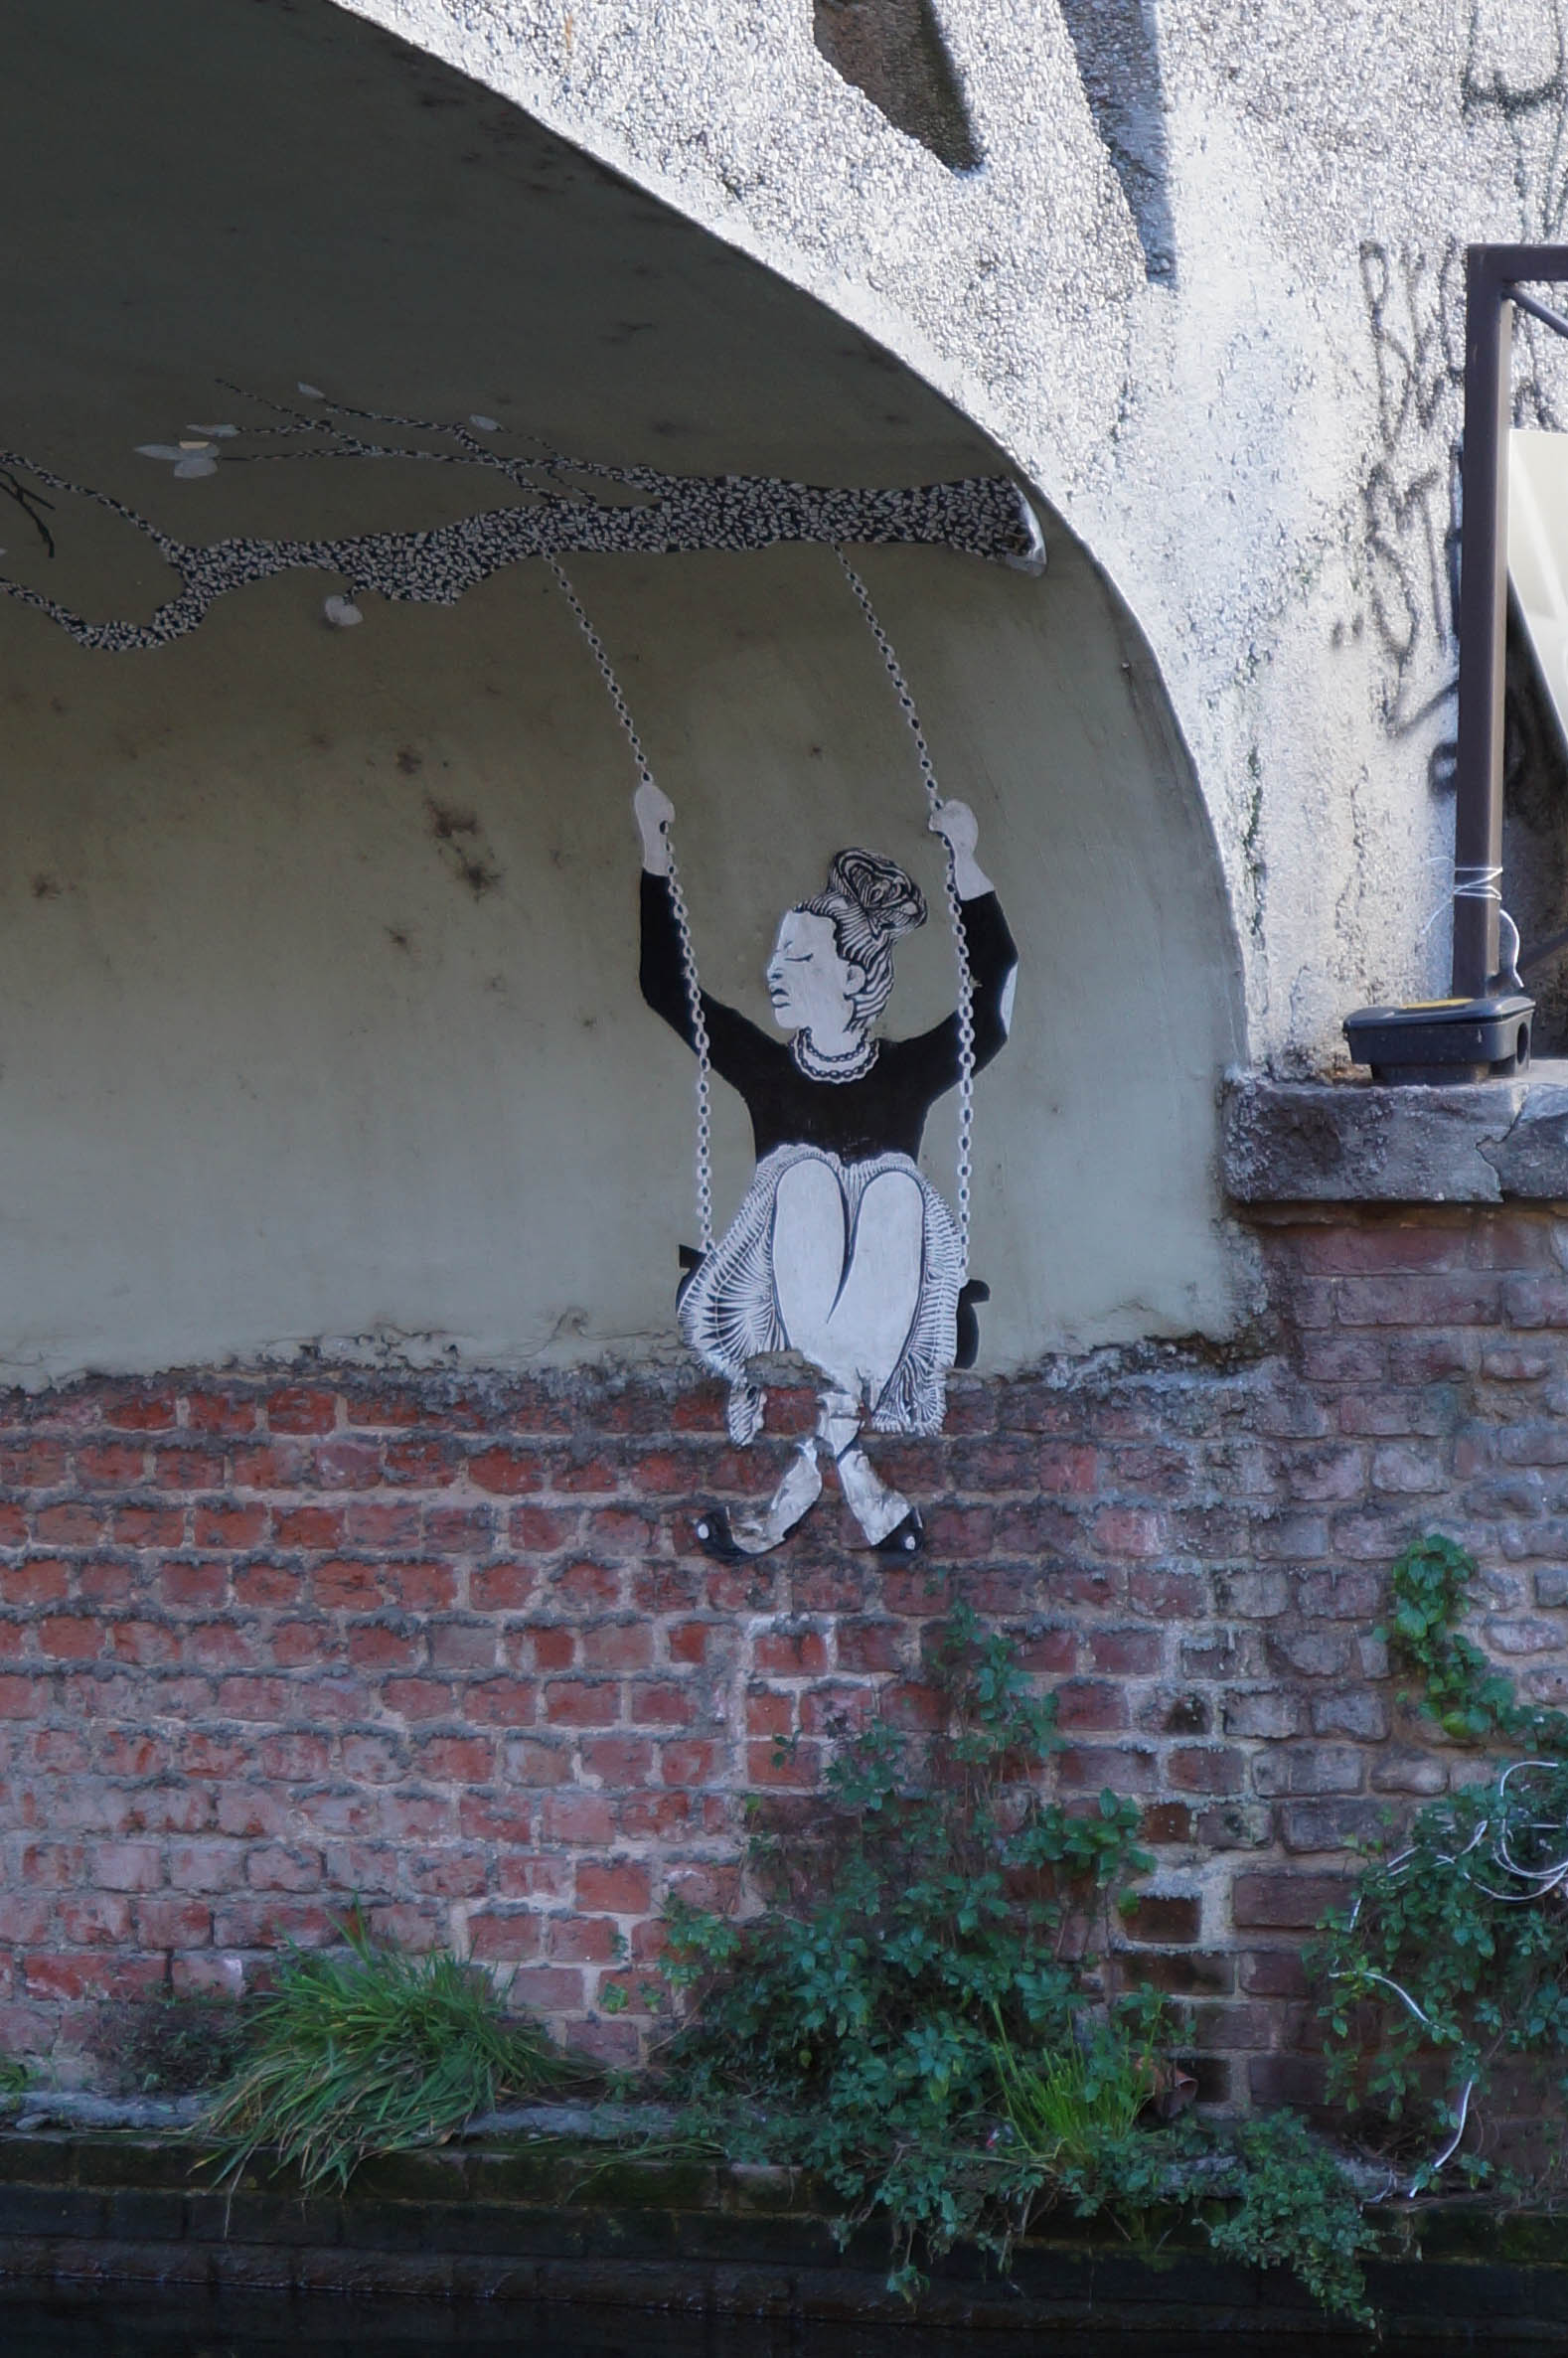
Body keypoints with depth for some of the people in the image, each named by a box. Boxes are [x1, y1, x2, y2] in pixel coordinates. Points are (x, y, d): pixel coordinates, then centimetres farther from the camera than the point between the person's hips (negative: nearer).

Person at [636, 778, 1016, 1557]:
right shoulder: (765, 1065, 15)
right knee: (803, 1176, -28)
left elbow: (997, 987, 9)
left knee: (898, 1190, -30)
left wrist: (964, 860, 7)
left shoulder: (909, 1072, 13)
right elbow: (664, 983, 17)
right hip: (776, 1303, 0)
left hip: (886, 1312, 0)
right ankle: (844, 1451, -37)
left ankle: (808, 1464, -37)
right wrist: (655, 849, 16)